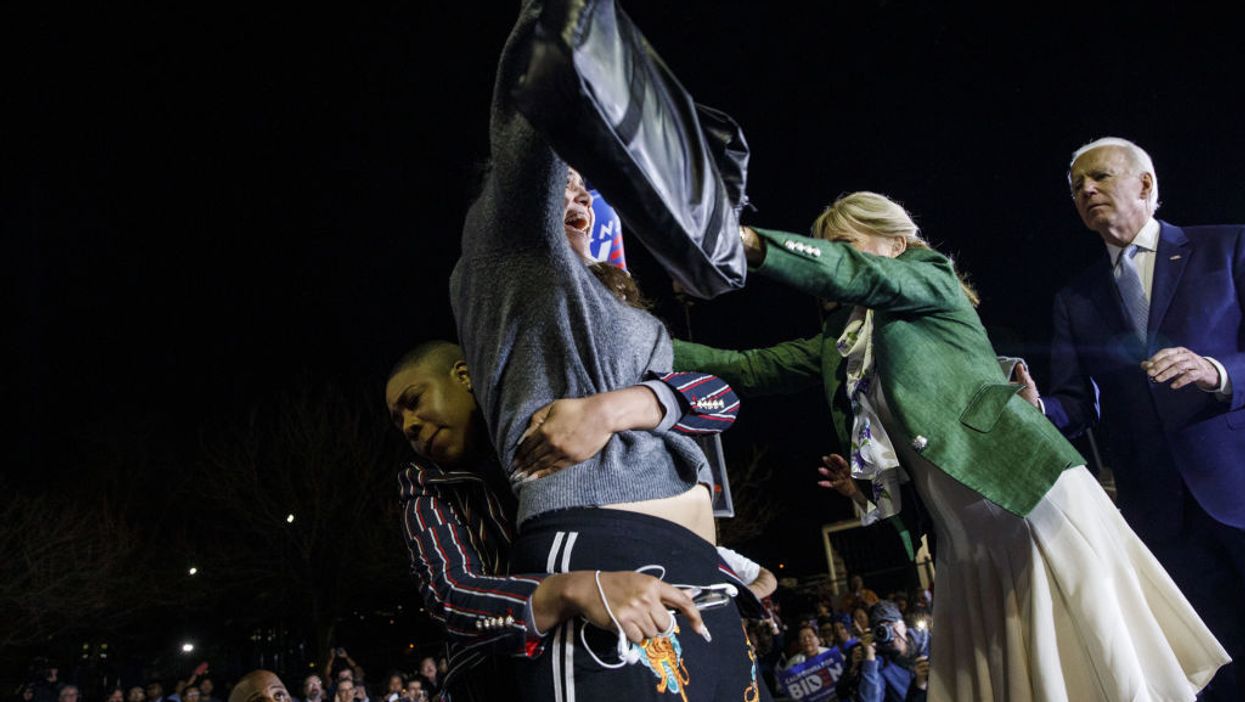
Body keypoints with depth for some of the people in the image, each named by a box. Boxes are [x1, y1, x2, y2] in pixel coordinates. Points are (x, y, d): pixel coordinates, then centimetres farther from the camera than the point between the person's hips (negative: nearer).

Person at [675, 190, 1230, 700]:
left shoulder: (931, 277, 3)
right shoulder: (843, 345, 21)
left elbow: (857, 274, -15)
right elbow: (753, 366, 21)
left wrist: (749, 242, -26)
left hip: (1030, 493, -7)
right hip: (963, 535, 7)